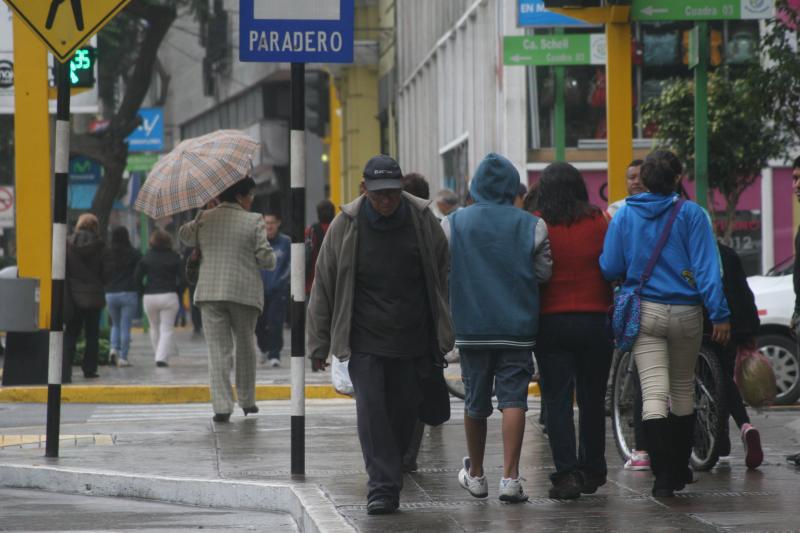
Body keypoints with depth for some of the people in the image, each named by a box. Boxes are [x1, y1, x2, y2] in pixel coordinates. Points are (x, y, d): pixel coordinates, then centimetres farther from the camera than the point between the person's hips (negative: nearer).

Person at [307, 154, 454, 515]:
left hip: (413, 337, 2)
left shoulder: (422, 220, 1)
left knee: (405, 410, 5)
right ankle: (382, 487, -11)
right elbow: (323, 286, 3)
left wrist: (442, 331, 11)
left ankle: (390, 470, 25)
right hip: (365, 339, -1)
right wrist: (319, 344, 3)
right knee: (371, 410, -11)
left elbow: (443, 274, 12)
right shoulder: (346, 225, -3)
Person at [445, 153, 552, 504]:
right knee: (513, 398, -3)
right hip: (518, 326, -1)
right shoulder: (531, 226, -3)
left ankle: (475, 475, 28)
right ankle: (510, 477, -14)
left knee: (475, 401, 13)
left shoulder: (453, 224, -1)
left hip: (471, 326, 1)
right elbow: (544, 273, 0)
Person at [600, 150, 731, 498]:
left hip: (644, 312, 0)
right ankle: (680, 468, 26)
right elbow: (706, 268, -8)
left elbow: (610, 269, 1)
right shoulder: (691, 214, -4)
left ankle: (663, 474, -18)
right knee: (683, 390, 16)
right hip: (686, 312, 0)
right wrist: (720, 315, -8)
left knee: (654, 393, -6)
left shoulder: (624, 216, 1)